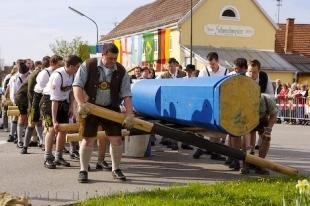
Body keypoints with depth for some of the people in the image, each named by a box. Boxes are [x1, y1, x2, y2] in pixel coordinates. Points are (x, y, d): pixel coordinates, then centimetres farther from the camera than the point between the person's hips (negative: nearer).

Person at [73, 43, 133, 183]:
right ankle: (83, 170, 11)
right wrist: (81, 104, -23)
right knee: (88, 139, -3)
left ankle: (116, 169, 17)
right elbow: (77, 86, -10)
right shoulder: (88, 66, -6)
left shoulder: (121, 71, 0)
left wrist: (129, 113, -14)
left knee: (117, 139, 0)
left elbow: (126, 95, -3)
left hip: (111, 109, 2)